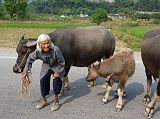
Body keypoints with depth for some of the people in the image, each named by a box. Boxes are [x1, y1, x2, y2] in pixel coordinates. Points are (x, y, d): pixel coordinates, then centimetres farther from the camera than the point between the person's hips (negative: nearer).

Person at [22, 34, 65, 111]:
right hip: (46, 67, 3)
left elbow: (62, 62, -24)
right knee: (43, 80, -2)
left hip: (57, 67, -3)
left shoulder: (55, 50, -38)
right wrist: (26, 70, -3)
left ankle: (56, 101, 2)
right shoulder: (37, 52, -28)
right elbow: (30, 59, -7)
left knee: (56, 79, -17)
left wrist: (58, 72, -19)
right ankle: (43, 100, 20)